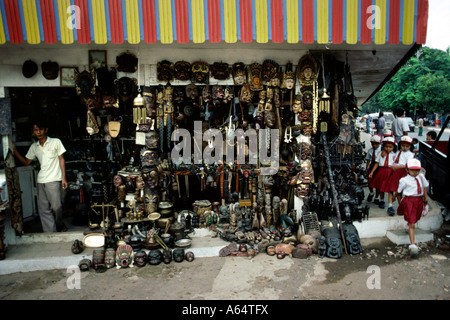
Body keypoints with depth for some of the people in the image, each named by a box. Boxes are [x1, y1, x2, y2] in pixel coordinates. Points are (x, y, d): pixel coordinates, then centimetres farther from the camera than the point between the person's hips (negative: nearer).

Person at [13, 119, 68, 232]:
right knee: (43, 209, 3)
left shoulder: (55, 142, 0)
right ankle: (50, 233, 10)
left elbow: (61, 160, 1)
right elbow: (26, 162, 20)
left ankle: (60, 224, 21)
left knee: (56, 206, -8)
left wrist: (64, 178, -4)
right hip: (41, 180, 5)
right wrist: (14, 150, 7)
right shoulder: (34, 147, 13)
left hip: (53, 179, -5)